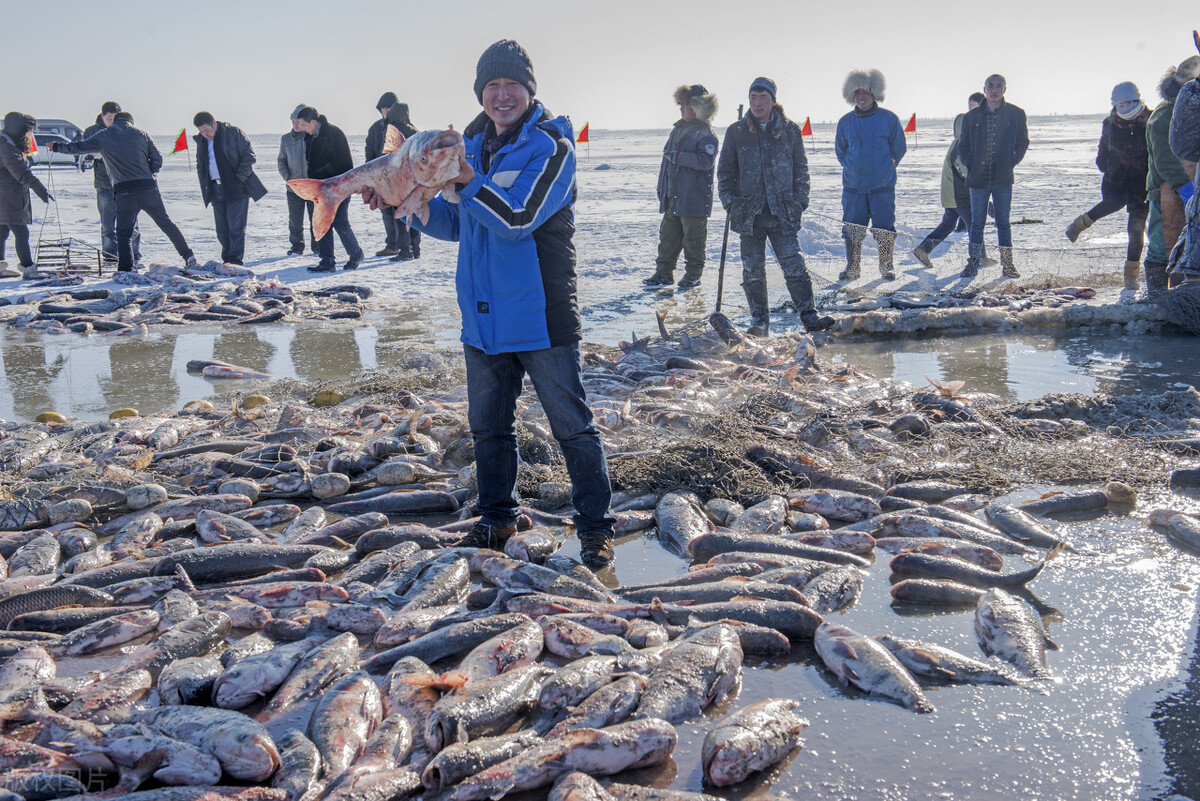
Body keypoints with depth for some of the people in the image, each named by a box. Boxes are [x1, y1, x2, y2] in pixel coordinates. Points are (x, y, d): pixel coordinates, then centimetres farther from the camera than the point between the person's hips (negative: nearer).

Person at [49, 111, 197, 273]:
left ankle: (125, 270, -2)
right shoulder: (141, 134, 11)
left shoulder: (102, 136, 10)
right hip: (149, 189, 1)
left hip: (124, 191, -1)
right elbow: (157, 160, 8)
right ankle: (189, 258, 10)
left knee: (123, 233, 7)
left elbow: (78, 147, 21)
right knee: (166, 224, 12)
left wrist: (56, 147, 37)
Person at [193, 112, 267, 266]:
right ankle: (227, 260, 15)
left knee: (236, 226, -9)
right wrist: (206, 185, 8)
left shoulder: (233, 133, -7)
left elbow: (249, 156, -7)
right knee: (222, 228, 8)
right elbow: (200, 165, 22)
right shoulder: (201, 141, 11)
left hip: (237, 188, -6)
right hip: (216, 189, 6)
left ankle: (236, 260, -9)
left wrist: (239, 179, -13)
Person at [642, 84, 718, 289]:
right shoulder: (677, 130, 17)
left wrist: (678, 156, -24)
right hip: (672, 195, 8)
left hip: (694, 198, -8)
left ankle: (693, 274, 10)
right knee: (668, 235, 9)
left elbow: (706, 160, -24)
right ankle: (664, 273, 16)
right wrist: (662, 187, 22)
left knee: (693, 237, 0)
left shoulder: (705, 134, -9)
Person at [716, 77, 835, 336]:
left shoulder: (789, 130, 6)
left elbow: (801, 169, 11)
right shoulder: (736, 132, 6)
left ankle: (809, 315, -2)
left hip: (782, 213, -1)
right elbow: (725, 171, 12)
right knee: (753, 271, 5)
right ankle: (759, 322, 14)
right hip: (749, 213, 1)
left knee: (794, 265, -8)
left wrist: (800, 202, 1)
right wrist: (729, 203, 1)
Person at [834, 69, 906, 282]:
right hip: (853, 186, 2)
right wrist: (852, 168, 13)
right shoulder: (845, 122, 6)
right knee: (852, 229, 4)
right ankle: (852, 268, 14)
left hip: (883, 186, -2)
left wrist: (884, 168, 7)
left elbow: (899, 148, 9)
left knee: (884, 228, 0)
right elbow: (840, 150, 20)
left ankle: (887, 267, 13)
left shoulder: (889, 119, -1)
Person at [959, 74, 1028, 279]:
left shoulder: (1016, 114, 2)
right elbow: (963, 145, 12)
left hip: (1002, 177, -1)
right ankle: (974, 262, 9)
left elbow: (1023, 142, 10)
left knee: (1003, 222, 3)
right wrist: (971, 164, -1)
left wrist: (1010, 162, -3)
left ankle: (1007, 264, 8)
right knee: (977, 222, 4)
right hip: (978, 177, 1)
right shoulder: (972, 116, 4)